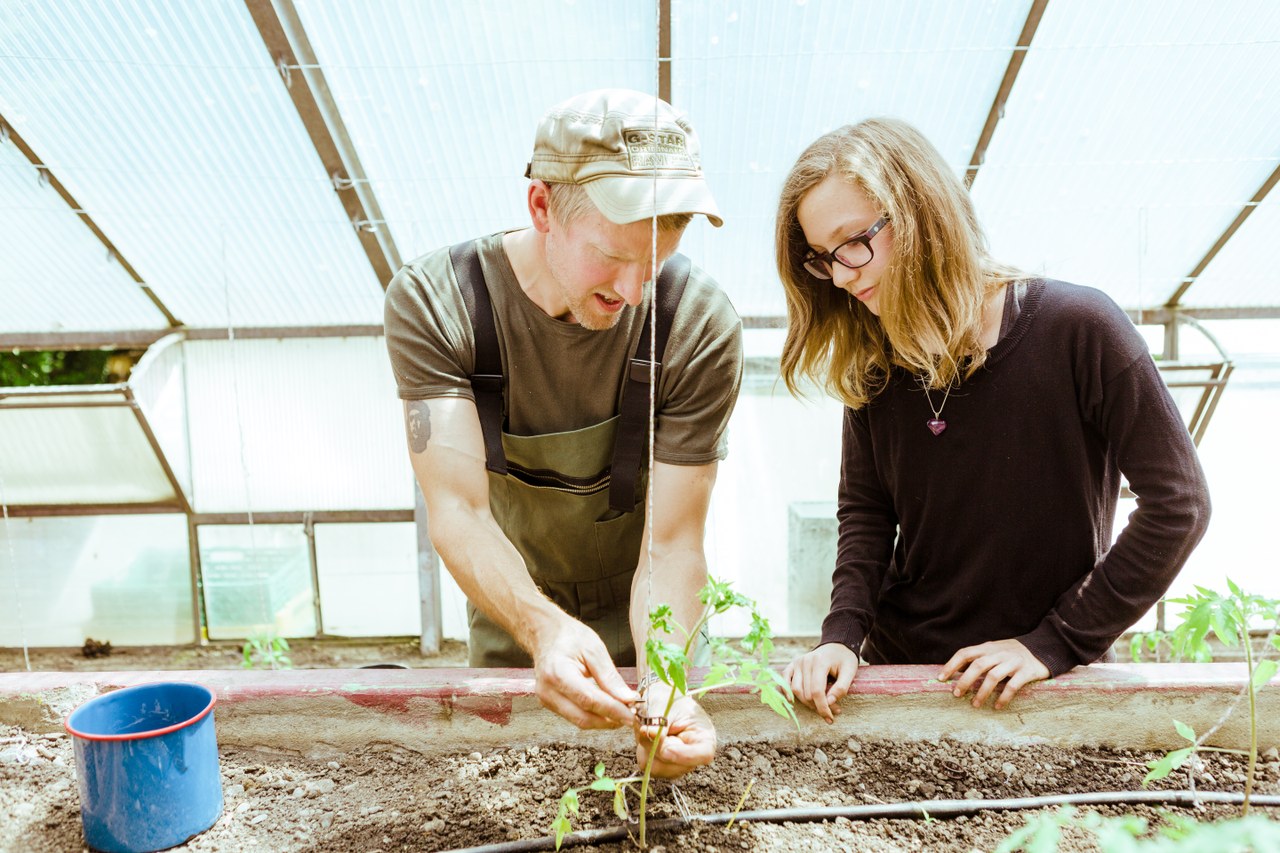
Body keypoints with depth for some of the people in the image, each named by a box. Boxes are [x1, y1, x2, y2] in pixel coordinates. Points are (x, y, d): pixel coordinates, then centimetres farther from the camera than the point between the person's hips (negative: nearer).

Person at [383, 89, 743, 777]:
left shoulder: (701, 327, -26)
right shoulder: (432, 302, -23)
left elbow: (671, 541, -24)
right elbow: (457, 512, -29)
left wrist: (664, 683, -41)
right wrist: (542, 628, -47)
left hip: (646, 624, 0)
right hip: (511, 623, 1)